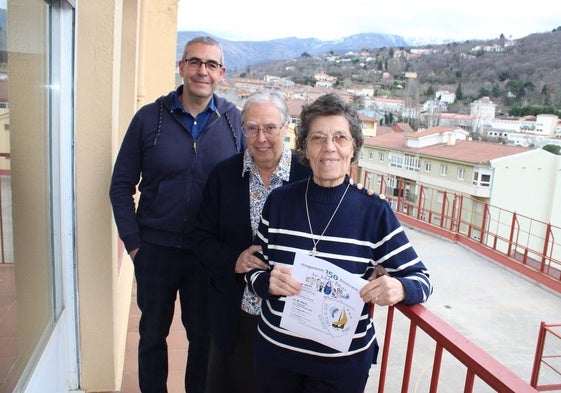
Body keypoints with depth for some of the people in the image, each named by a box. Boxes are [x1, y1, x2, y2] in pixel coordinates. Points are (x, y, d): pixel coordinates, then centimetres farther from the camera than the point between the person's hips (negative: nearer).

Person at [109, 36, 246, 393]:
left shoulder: (235, 121, -4)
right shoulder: (149, 118, -5)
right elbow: (121, 185, 0)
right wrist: (132, 242, -5)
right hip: (156, 248, 1)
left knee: (204, 335, 17)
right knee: (153, 333, 19)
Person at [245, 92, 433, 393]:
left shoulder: (375, 211, -10)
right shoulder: (279, 201, -5)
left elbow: (420, 279, -5)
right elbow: (253, 272, 1)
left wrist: (399, 288, -28)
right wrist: (268, 282, -21)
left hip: (343, 361, -1)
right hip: (274, 349, 2)